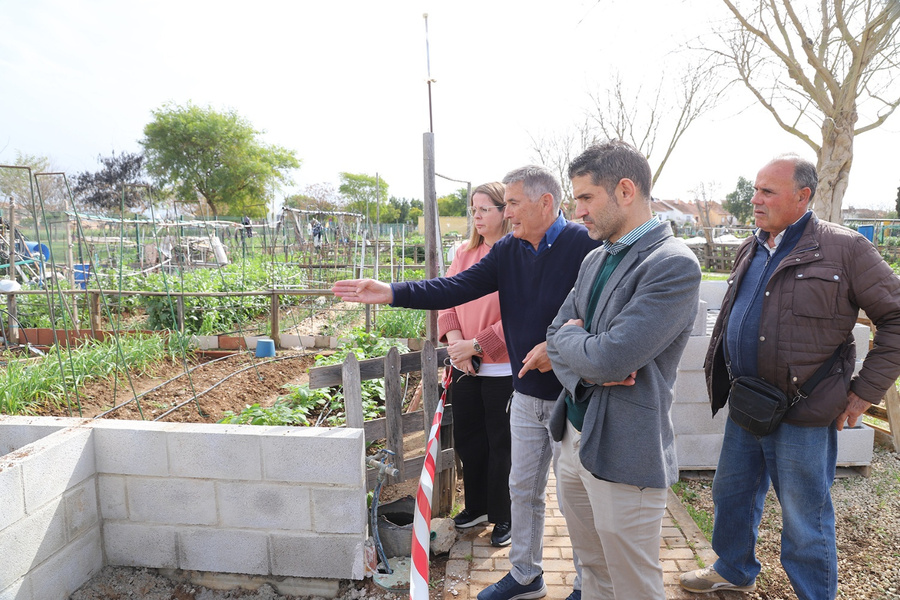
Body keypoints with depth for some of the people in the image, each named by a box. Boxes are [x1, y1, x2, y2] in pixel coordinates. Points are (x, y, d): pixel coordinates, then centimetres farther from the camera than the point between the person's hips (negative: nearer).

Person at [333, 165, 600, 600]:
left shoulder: (586, 245, -14)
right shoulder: (507, 251, 4)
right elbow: (456, 288, -3)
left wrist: (558, 346, -23)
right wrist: (392, 293, -13)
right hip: (526, 394, 6)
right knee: (522, 489, 17)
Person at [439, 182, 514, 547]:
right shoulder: (464, 253, 8)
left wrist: (476, 345, -17)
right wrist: (453, 336, -9)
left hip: (502, 368, -6)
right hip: (465, 366, 6)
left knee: (501, 444, 8)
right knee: (467, 439, 18)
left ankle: (503, 517, 27)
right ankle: (477, 506, 38)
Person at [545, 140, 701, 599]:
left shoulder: (674, 265, -18)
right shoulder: (594, 260, 9)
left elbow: (612, 357, -26)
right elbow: (557, 336, 8)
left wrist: (569, 339, -5)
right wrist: (588, 367, -12)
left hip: (624, 453, -7)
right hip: (575, 436, 8)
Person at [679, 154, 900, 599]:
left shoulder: (843, 248, -11)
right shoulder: (750, 251, 10)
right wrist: (721, 376, 15)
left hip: (802, 414, -7)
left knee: (805, 520, 8)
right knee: (731, 493, 21)